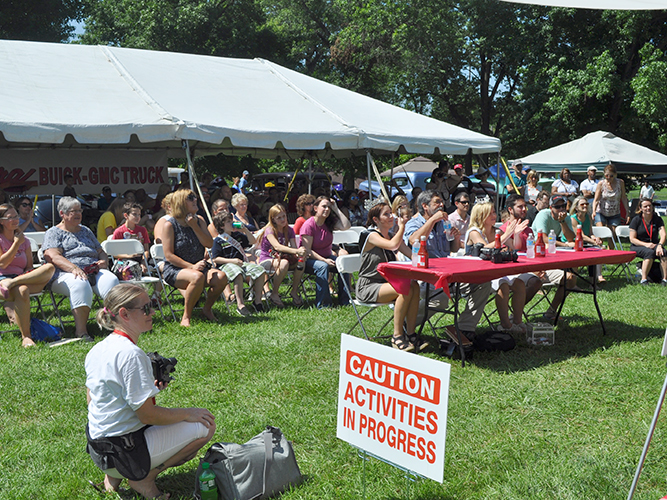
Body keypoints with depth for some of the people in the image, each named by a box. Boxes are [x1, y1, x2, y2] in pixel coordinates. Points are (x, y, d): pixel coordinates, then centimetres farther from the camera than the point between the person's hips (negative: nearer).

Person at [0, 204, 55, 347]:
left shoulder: (23, 240, 20)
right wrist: (16, 243, -7)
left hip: (24, 277, 5)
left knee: (49, 268, -26)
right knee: (22, 290, -41)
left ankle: (12, 304, -34)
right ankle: (26, 337, -34)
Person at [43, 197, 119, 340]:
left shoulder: (86, 231, 28)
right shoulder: (53, 232, 10)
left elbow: (101, 252, 30)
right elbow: (53, 257, -6)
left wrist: (104, 261, 4)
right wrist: (74, 268, -23)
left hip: (94, 271, 5)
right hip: (66, 274, -4)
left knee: (111, 280, -29)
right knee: (80, 284, -40)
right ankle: (81, 330, -39)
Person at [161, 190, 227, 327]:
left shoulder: (199, 220, 10)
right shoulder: (170, 225, -6)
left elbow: (209, 244, 2)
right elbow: (169, 255, -12)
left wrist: (195, 227, -10)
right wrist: (192, 266, -23)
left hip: (199, 267, 5)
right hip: (174, 270, -5)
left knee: (221, 277, -24)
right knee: (197, 277, -38)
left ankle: (207, 309, 2)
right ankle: (186, 316, -19)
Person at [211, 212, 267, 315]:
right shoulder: (218, 240, 0)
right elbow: (215, 259, -7)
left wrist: (245, 230, 11)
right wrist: (232, 261, -17)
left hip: (242, 263, 7)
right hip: (226, 265, -7)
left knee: (260, 270, -17)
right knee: (238, 274, -41)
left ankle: (257, 300, -10)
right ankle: (240, 304, -40)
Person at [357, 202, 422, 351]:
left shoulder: (393, 237, 12)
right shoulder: (372, 236, -11)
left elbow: (412, 254, 2)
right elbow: (393, 245, -30)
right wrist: (402, 226, -17)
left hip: (385, 284, 7)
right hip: (367, 287, -7)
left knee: (414, 286, -20)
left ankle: (411, 334, -17)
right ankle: (397, 336, -20)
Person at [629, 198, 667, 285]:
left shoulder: (657, 219, 3)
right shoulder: (636, 220, -3)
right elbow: (632, 239, -6)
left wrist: (660, 245, -30)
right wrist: (645, 244, -22)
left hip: (654, 244, 3)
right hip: (638, 246, -2)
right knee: (650, 252, -36)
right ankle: (644, 280, -35)